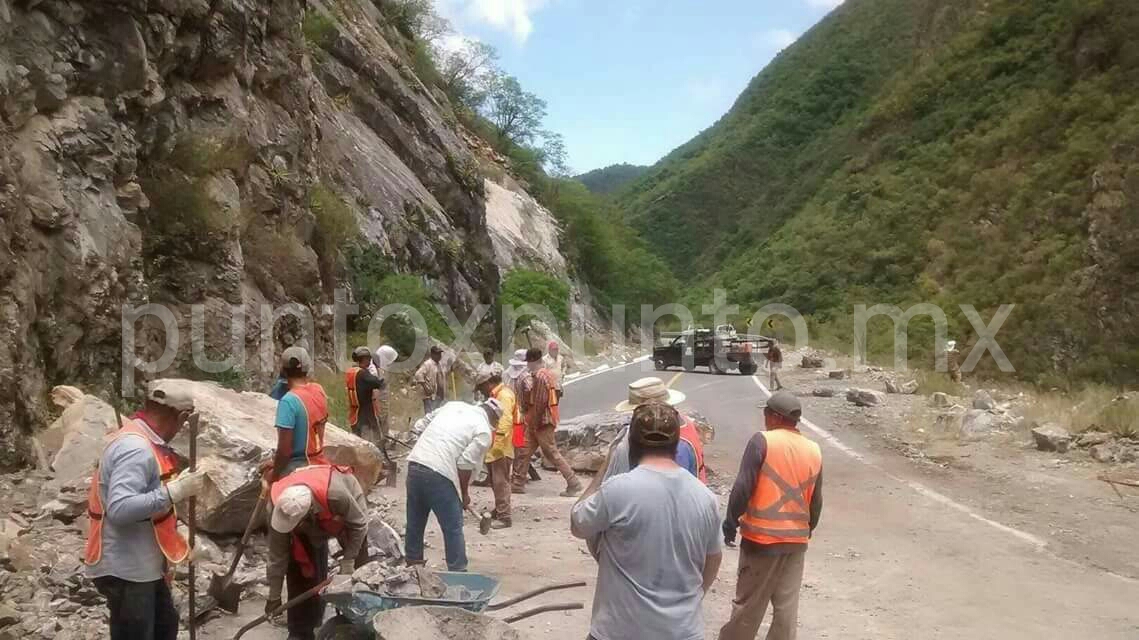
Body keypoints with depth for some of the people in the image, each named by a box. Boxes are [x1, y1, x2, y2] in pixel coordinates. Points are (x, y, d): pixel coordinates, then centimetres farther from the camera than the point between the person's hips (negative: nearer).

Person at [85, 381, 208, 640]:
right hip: (125, 569, -10)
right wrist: (175, 491, -31)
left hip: (143, 565, 10)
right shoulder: (136, 448, -24)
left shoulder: (145, 442, 8)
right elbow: (120, 509, -34)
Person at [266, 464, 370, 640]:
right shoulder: (280, 507, -36)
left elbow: (358, 524, -28)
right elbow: (277, 556, -23)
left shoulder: (335, 493, -49)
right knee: (300, 571, -6)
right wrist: (274, 596, -16)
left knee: (360, 568, 0)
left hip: (349, 512, -2)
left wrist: (348, 562, -26)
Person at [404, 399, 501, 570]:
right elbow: (465, 465, -7)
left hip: (414, 464, 7)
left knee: (414, 523, 21)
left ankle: (412, 563, 34)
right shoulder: (484, 431, -1)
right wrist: (465, 493, 6)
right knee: (453, 529, 6)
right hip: (439, 475, -7)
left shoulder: (454, 405, 17)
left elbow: (425, 422, 22)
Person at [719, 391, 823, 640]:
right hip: (796, 539, 5)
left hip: (762, 536, -5)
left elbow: (743, 487, -16)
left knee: (748, 604, 7)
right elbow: (816, 500, 10)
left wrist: (730, 522, -5)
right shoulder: (814, 451, 3)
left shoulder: (762, 441, -13)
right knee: (787, 604, 13)